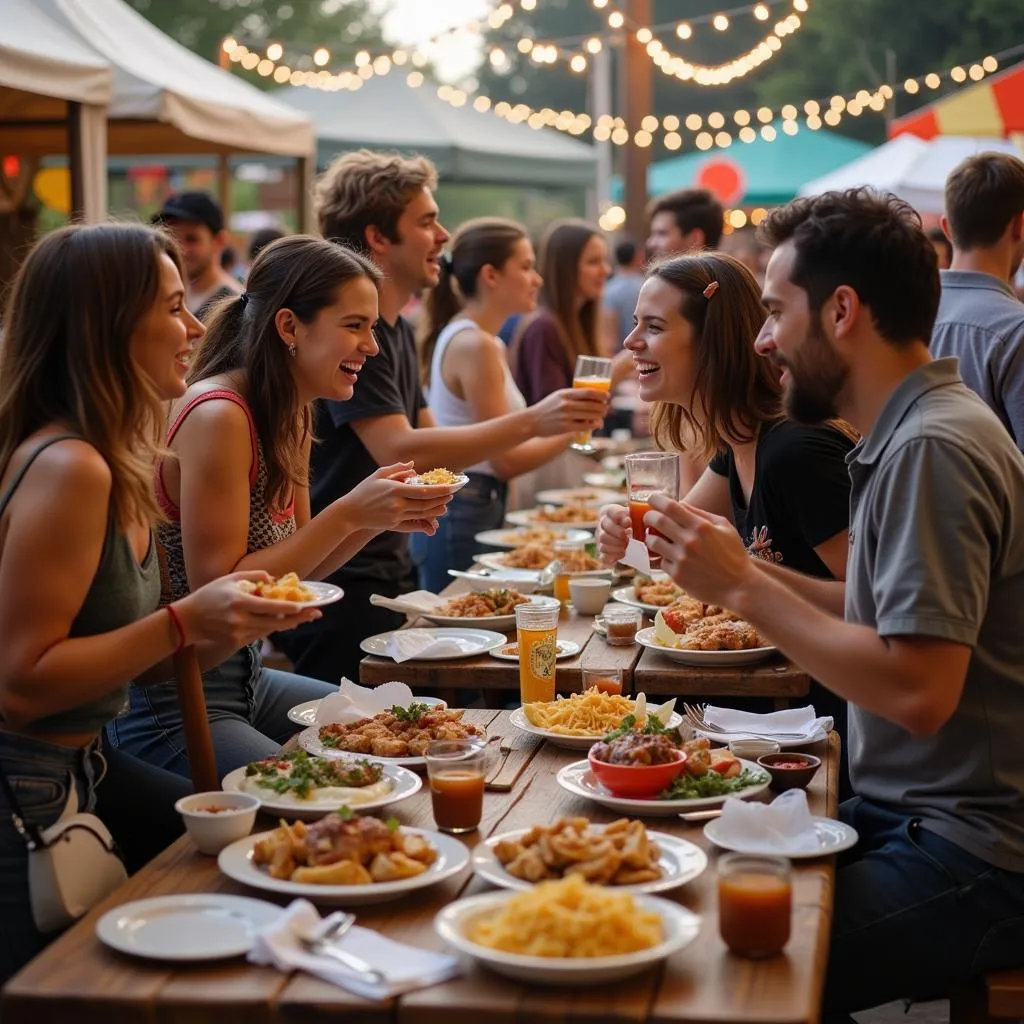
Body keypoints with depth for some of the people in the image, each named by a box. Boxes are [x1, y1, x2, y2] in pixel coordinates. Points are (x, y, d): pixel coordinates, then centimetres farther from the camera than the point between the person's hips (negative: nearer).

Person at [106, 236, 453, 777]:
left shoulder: (290, 416, 7)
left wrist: (381, 517, -3)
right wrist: (347, 513, -23)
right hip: (169, 708, -9)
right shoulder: (217, 417, -21)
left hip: (245, 679, 10)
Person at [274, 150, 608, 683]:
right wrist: (530, 422, -30)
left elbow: (433, 446, 15)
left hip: (389, 574, 9)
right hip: (341, 589, -9)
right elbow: (400, 453, -27)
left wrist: (554, 424, 3)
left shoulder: (398, 329, 14)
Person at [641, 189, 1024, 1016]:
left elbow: (919, 690, -24)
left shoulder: (931, 449, -18)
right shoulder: (913, 431, 12)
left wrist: (744, 587, -17)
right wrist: (744, 574, 7)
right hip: (914, 814, 9)